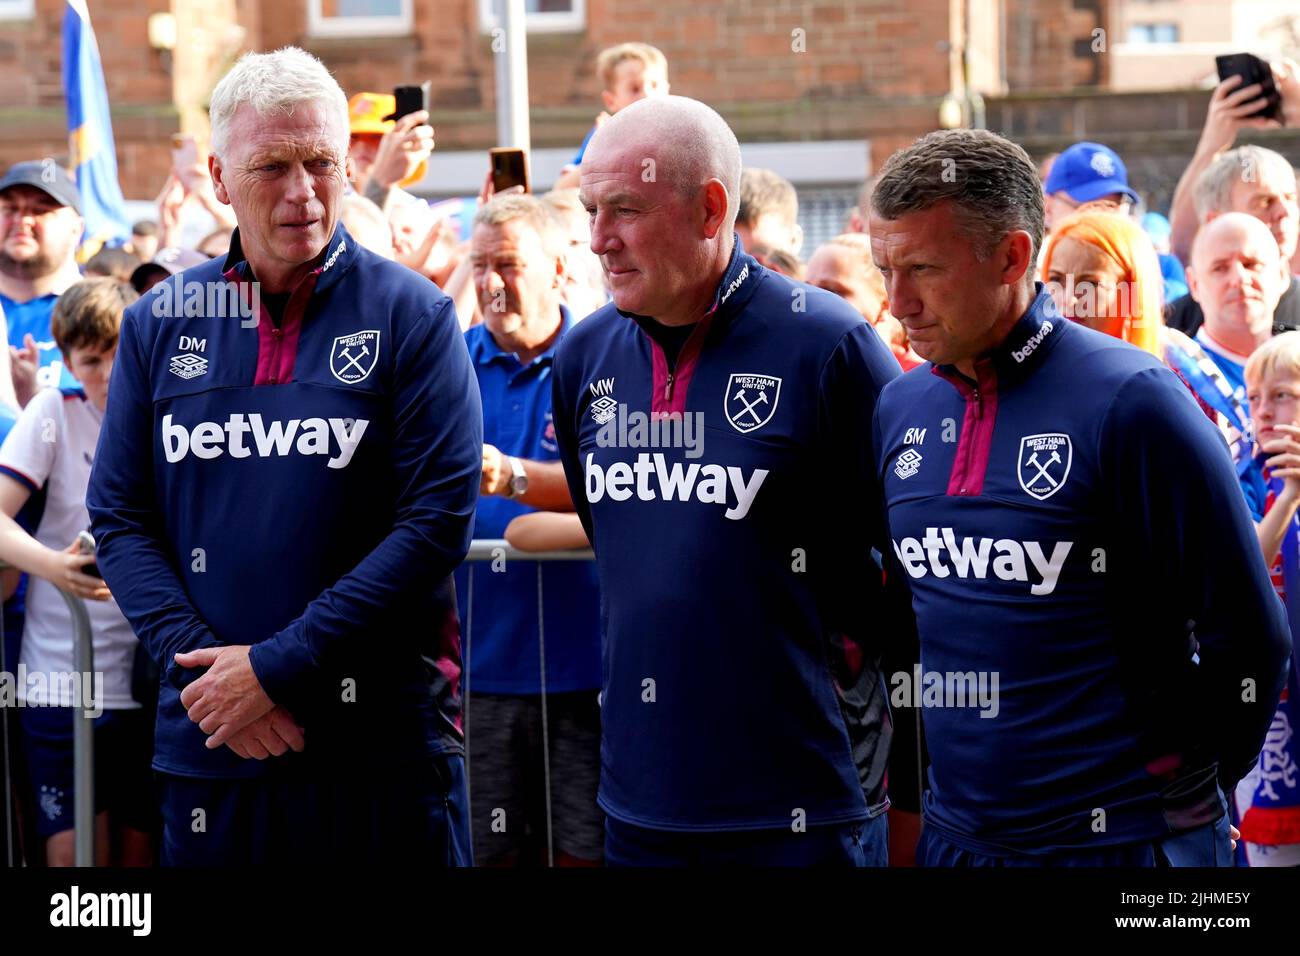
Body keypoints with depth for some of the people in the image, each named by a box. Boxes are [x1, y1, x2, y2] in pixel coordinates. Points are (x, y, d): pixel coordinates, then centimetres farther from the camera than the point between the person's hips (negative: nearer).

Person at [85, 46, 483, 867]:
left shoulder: (411, 315, -3)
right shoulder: (160, 323, 7)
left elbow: (440, 521, -9)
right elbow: (120, 516, 6)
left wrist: (278, 668, -13)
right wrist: (202, 660, -10)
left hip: (386, 743, -2)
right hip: (208, 747, 3)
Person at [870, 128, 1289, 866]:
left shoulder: (1131, 402, -13)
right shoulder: (900, 408, 4)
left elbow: (1249, 638, -10)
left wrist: (1188, 792, -2)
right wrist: (912, 794, 11)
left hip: (1123, 840, -5)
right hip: (953, 836, 5)